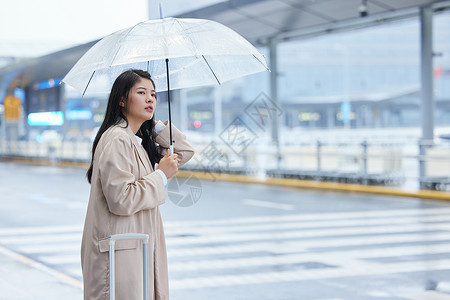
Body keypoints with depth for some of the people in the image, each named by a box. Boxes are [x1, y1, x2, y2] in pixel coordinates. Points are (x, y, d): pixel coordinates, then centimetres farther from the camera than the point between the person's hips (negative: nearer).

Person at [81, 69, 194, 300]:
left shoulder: (140, 141, 15)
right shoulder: (116, 140, -14)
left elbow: (184, 152, 21)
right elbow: (121, 200, -23)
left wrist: (156, 124, 10)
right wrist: (161, 175, -13)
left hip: (139, 250, 10)